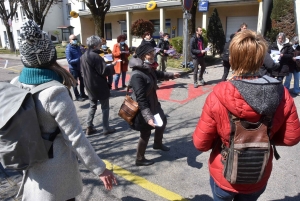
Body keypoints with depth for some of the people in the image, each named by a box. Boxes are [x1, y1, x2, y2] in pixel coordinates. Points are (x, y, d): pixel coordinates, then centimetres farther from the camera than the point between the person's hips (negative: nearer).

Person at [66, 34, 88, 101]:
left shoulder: (78, 47, 5)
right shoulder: (68, 49, -17)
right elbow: (69, 61, -23)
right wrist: (79, 59, -30)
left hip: (80, 67, 7)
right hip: (73, 68, -7)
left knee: (82, 81, 17)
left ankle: (82, 94, 32)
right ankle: (77, 97, 17)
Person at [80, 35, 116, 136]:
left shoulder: (83, 56, 9)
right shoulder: (95, 56, -19)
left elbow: (82, 72, 17)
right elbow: (104, 71, -20)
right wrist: (112, 65, -7)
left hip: (89, 86, 8)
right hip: (99, 86, -8)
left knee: (92, 106, 17)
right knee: (105, 107, 4)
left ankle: (89, 127, 17)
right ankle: (106, 128, 10)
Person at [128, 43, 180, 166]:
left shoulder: (148, 68, -2)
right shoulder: (137, 75, -31)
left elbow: (157, 74, 23)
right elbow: (141, 100, -33)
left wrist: (170, 75, 37)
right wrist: (148, 117, -38)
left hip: (152, 104, 10)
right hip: (143, 109, -9)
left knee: (163, 121, 26)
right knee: (146, 133, 8)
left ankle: (158, 143, 52)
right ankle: (139, 159, 30)